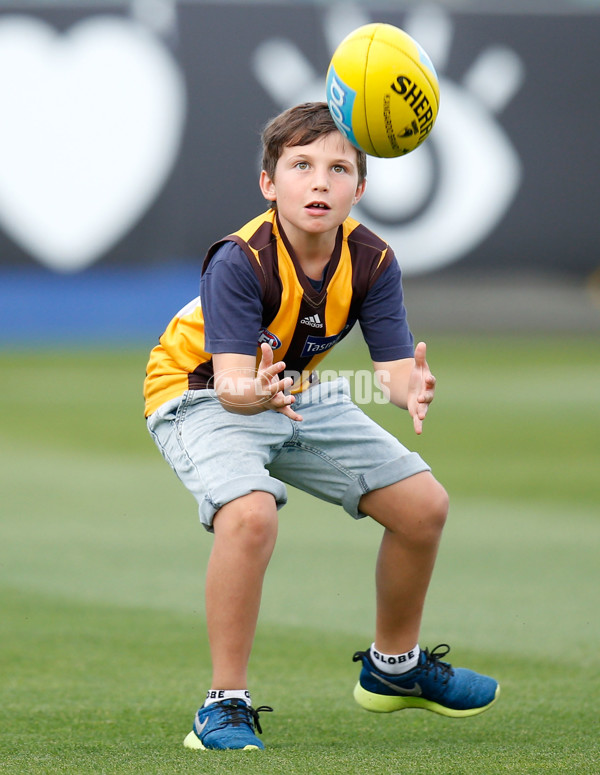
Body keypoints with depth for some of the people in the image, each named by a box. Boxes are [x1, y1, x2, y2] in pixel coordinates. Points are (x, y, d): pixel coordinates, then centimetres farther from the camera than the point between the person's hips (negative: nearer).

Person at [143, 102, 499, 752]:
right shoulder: (239, 262, -31)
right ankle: (224, 706, -23)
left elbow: (395, 367, -23)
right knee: (251, 513, -35)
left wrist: (412, 389, -47)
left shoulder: (371, 262, -16)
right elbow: (231, 381, -39)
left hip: (296, 394, 6)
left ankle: (392, 667, 29)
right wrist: (258, 393, -62)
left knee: (423, 504, 4)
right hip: (200, 396, -6)